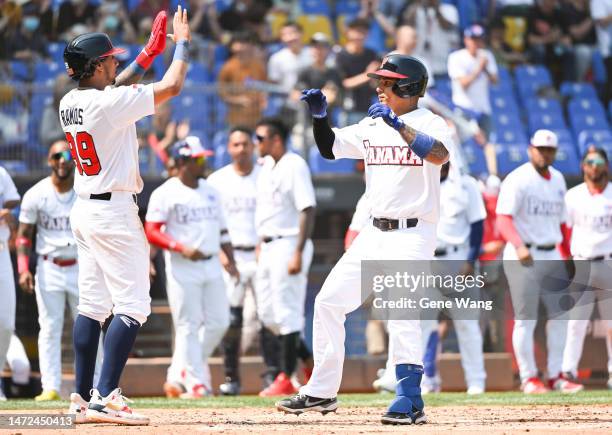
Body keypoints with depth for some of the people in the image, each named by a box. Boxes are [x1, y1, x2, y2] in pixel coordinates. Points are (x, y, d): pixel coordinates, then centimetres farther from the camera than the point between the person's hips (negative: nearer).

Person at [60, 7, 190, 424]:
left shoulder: (70, 103, 5)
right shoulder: (108, 104, -18)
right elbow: (172, 86, -13)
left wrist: (151, 52, 27)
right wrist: (182, 42, 3)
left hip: (84, 210, 9)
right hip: (114, 213, -9)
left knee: (92, 305, 12)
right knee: (132, 306, -8)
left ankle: (82, 397, 12)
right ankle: (105, 398, -16)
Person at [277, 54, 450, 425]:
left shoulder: (428, 123, -8)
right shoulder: (372, 126, 13)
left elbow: (439, 154, -28)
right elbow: (330, 148, 16)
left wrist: (398, 123, -30)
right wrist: (320, 115, 0)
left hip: (413, 234, -8)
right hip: (375, 234, 8)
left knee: (400, 313, -19)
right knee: (329, 301, 7)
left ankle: (410, 401, -15)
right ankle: (322, 391, 16)